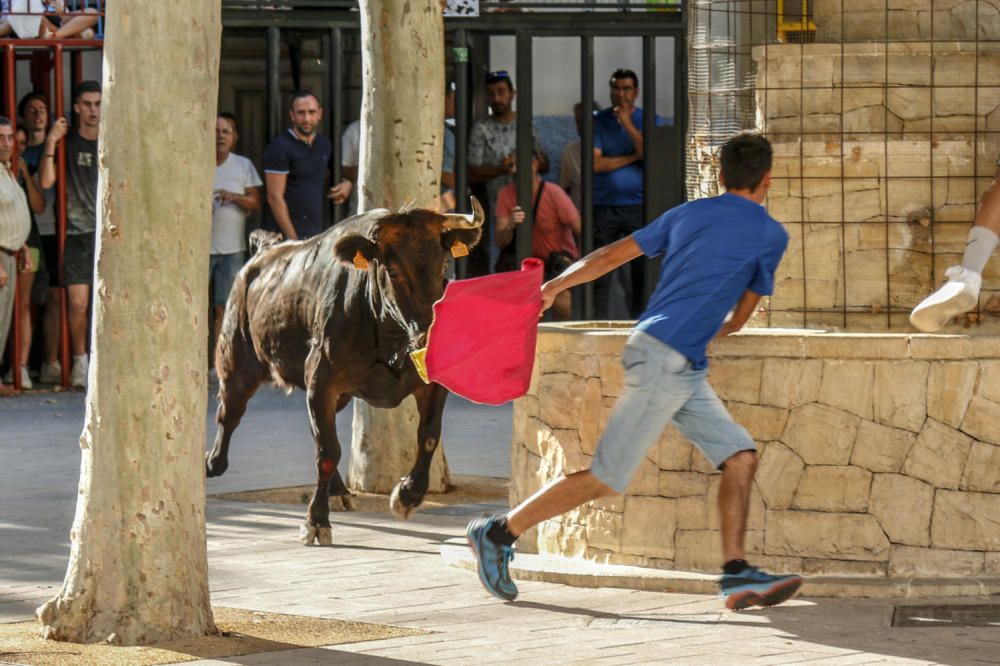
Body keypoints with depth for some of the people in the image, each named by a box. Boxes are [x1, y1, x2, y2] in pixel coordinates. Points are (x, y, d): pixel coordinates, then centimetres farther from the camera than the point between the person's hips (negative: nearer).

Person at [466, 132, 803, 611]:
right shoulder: (770, 235, -2)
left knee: (740, 458, 5)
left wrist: (554, 286, 26)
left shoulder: (688, 214, 14)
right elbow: (740, 316, 10)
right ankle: (499, 533, 2)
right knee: (606, 478, -5)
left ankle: (736, 575, -1)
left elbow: (611, 255, 15)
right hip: (664, 360, -8)